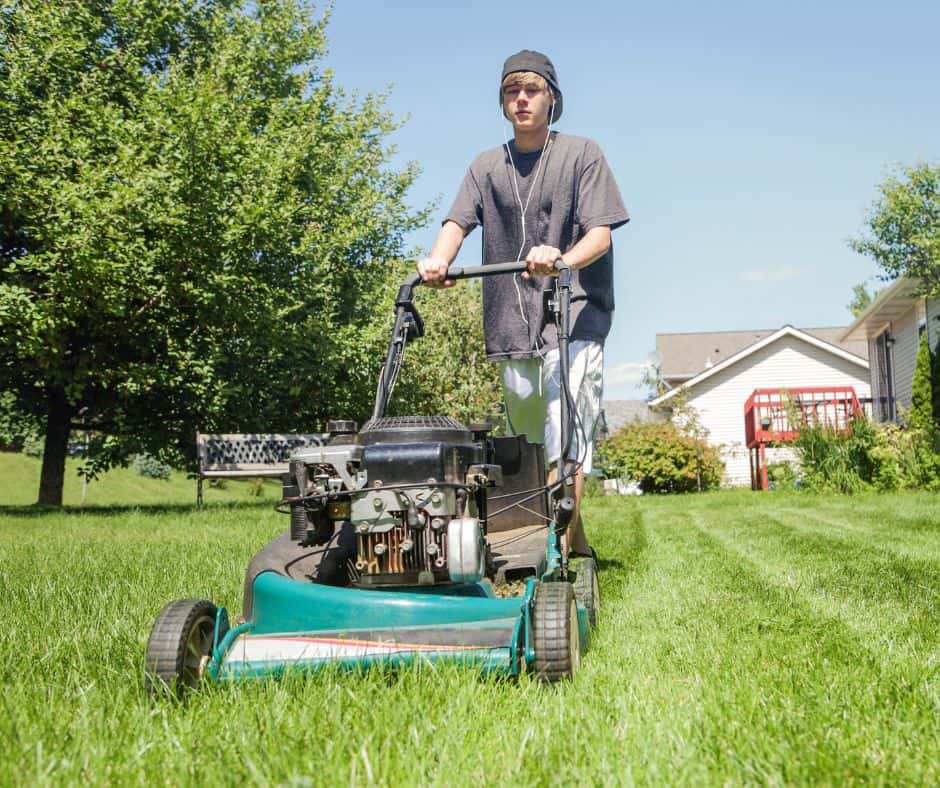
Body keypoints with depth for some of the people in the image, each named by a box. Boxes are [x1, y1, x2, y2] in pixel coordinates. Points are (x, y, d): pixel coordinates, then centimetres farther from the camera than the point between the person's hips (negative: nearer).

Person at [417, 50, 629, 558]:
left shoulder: (582, 154, 4)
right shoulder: (487, 166, 15)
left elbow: (600, 232, -8)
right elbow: (457, 221, -1)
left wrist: (563, 260, -31)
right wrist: (439, 259, -25)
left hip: (573, 317, -5)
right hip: (513, 325, 5)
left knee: (564, 441, -18)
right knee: (530, 448, 11)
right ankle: (576, 546, 27)